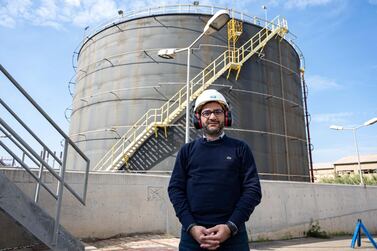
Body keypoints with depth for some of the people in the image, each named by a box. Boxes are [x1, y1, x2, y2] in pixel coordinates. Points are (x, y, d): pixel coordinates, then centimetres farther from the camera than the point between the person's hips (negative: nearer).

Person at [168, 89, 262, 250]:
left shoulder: (240, 149, 5)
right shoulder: (187, 151, 8)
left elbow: (253, 189, -1)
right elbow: (175, 188, 2)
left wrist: (231, 227, -11)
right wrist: (191, 226, -10)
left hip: (233, 234, 0)